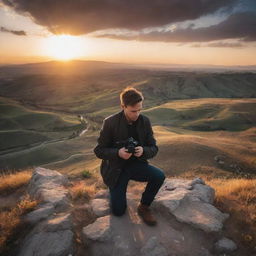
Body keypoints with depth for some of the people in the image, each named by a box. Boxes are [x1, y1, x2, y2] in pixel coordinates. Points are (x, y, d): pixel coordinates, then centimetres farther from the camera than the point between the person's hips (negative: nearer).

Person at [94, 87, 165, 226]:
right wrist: (118, 153, -30)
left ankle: (144, 207, 1)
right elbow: (98, 150, -11)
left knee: (159, 176, -25)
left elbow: (154, 148, -3)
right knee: (118, 211, -4)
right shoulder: (110, 122, -17)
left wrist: (143, 151, -27)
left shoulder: (145, 121, -7)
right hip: (115, 168, -2)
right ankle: (116, 188, 29)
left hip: (136, 164, 3)